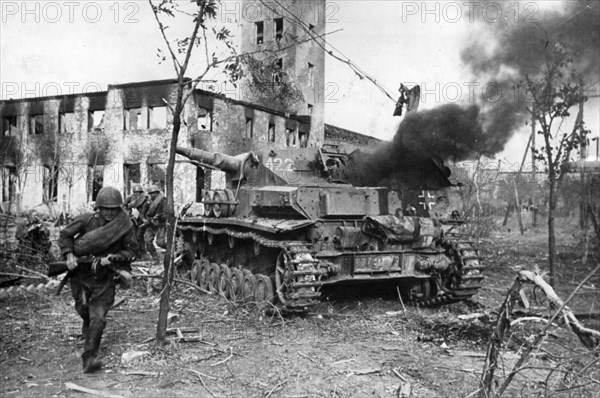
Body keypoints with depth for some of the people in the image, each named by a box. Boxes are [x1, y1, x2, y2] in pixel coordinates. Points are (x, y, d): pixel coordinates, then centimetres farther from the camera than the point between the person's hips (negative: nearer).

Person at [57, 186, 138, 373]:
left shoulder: (124, 225, -12)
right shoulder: (87, 220, -11)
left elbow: (132, 248, -6)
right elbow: (65, 235, -1)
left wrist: (113, 258, -20)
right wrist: (69, 255, -15)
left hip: (105, 277, -2)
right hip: (81, 272, 2)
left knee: (98, 318, -8)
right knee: (83, 308, 21)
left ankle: (89, 357, -2)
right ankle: (87, 324, 57)